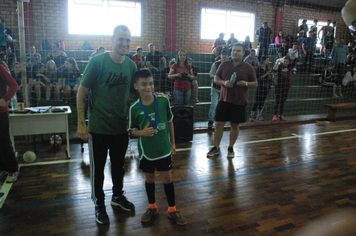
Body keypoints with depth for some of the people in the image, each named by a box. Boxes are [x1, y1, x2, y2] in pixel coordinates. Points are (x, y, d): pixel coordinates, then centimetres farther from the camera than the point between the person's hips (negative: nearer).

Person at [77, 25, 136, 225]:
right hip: (99, 127, -4)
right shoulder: (97, 62, -14)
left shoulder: (131, 66, -1)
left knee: (119, 165, 20)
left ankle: (118, 196, 43)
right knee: (98, 168, 11)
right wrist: (81, 123, -12)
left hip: (121, 127, 4)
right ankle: (99, 204, 32)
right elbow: (82, 92, -9)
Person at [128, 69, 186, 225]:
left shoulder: (163, 101, -10)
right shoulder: (134, 108, -11)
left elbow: (170, 122, 2)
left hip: (164, 149, 0)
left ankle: (172, 209, 28)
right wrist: (143, 132, -24)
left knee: (167, 178, 9)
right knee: (150, 178, 17)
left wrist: (172, 142, 6)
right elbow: (132, 131, -2)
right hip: (146, 151, 0)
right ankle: (152, 207, 39)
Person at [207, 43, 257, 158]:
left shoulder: (248, 67, 2)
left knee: (235, 125, 9)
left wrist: (246, 83, -15)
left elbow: (255, 84, 5)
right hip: (224, 100, 1)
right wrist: (224, 83, -11)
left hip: (239, 102, -1)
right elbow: (216, 78, 9)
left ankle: (230, 148, 27)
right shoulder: (224, 65, 6)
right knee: (218, 124, 1)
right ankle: (216, 148, 16)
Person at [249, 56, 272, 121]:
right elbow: (258, 78, -13)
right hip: (260, 87, -6)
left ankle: (259, 115, 17)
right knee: (257, 101, -8)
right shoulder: (259, 68, -7)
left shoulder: (267, 68, 12)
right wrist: (266, 74, -14)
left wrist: (269, 73, -7)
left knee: (262, 101, 8)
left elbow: (270, 78, 12)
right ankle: (251, 115, -3)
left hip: (266, 87, 6)